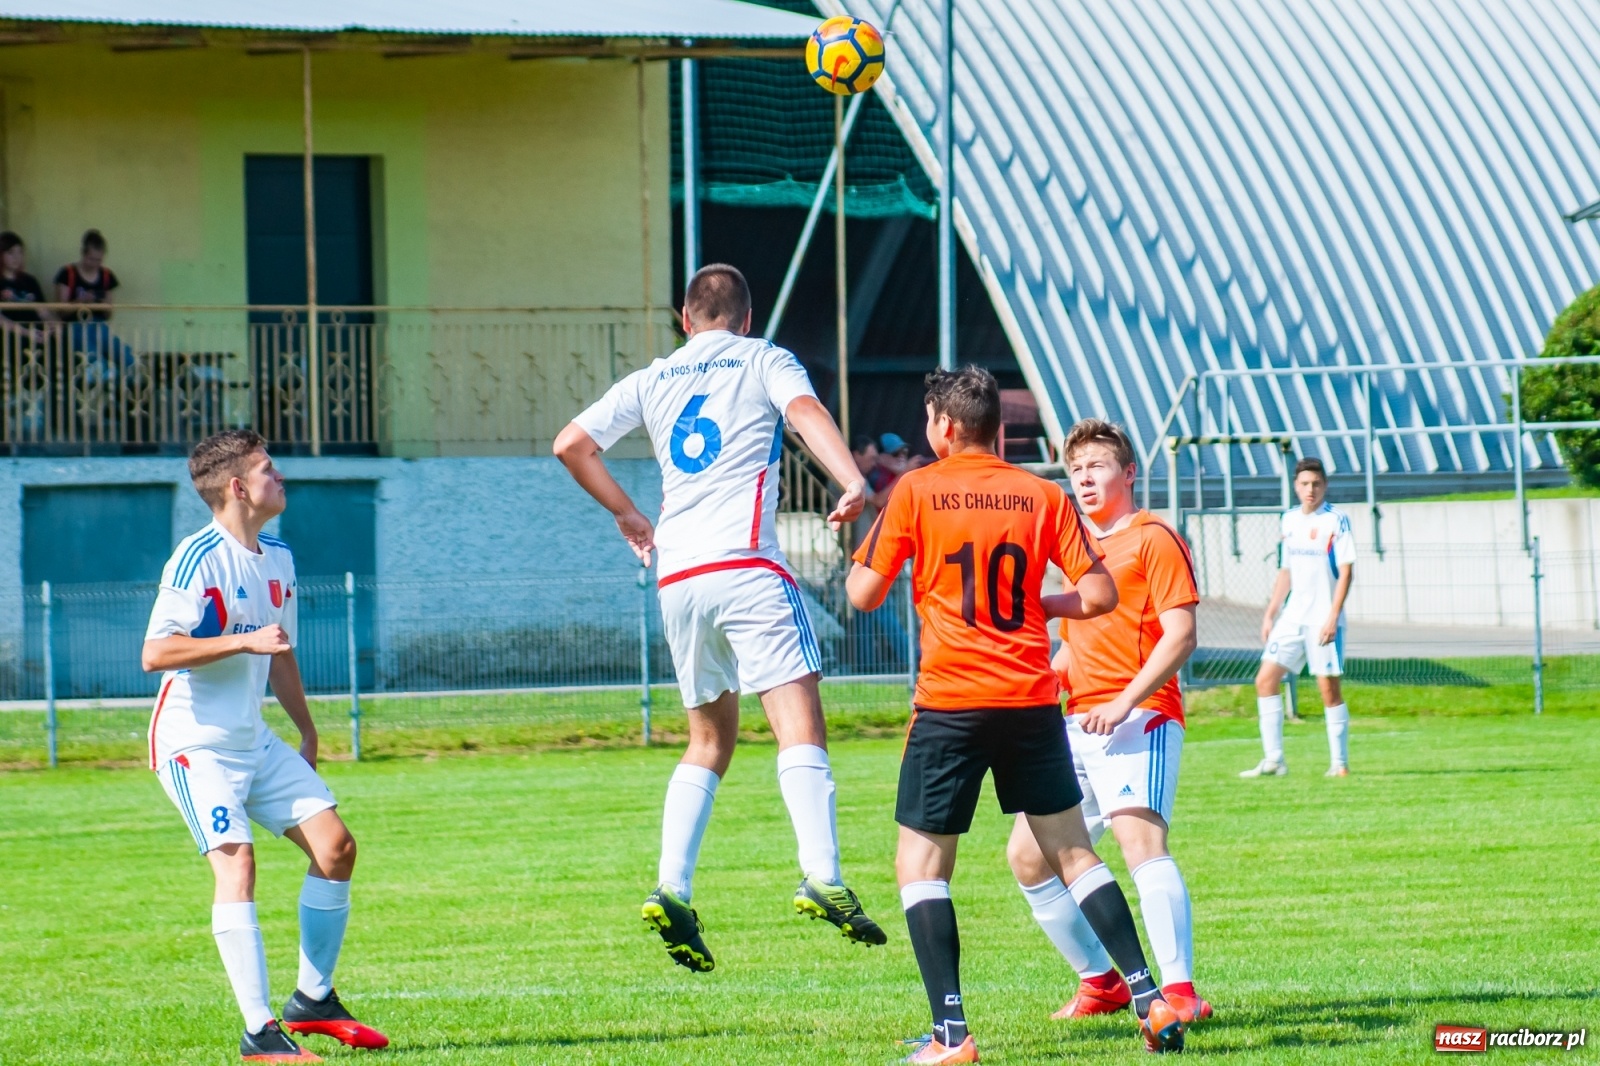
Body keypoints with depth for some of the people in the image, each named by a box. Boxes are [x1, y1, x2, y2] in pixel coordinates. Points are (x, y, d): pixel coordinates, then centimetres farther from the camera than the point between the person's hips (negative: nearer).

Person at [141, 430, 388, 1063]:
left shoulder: (277, 559, 12)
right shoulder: (198, 558, -15)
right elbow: (156, 653, -23)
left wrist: (307, 731, 28)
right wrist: (243, 640, -27)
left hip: (255, 742, 8)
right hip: (196, 743, -8)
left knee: (335, 844, 0)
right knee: (236, 862, -19)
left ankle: (313, 999, 13)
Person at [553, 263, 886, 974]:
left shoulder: (652, 381, 20)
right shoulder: (763, 361, 9)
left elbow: (571, 444, 19)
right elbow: (806, 412, -10)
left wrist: (627, 515, 29)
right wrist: (853, 484, -23)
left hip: (677, 579, 5)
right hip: (746, 566, -5)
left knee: (710, 740, 16)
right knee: (799, 725, -12)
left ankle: (671, 890, 2)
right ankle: (822, 880, -30)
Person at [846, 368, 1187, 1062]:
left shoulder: (915, 491, -3)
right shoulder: (1042, 495, 6)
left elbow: (863, 594, 0)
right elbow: (1099, 595, 3)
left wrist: (858, 549, 20)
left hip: (950, 703, -3)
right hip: (1033, 700, 3)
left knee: (921, 866, 3)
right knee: (1072, 853, 13)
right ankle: (1150, 999, 7)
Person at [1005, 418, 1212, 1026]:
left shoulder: (1152, 539, -3)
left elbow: (1180, 635, -12)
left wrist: (1125, 702, -22)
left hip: (1138, 718, -9)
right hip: (1079, 723, 9)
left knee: (1140, 839, -27)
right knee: (1028, 856, 6)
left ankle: (1180, 992, -32)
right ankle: (1100, 983, 18)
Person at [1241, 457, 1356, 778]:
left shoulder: (1336, 521, -7)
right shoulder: (1289, 520, 11)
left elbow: (1346, 571, -11)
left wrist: (1333, 617, -18)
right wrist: (1270, 613, 15)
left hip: (1323, 620, -6)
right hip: (1292, 618, 6)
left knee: (1328, 687, -4)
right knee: (1265, 680, -1)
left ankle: (1339, 762, 7)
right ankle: (1273, 760, 3)